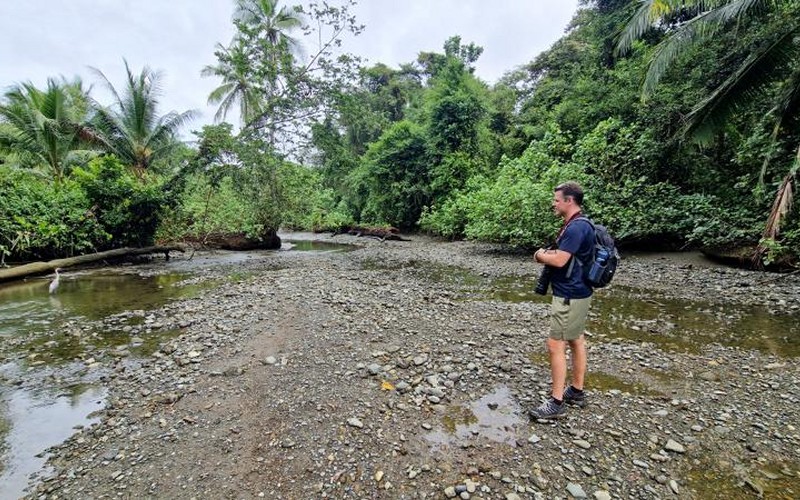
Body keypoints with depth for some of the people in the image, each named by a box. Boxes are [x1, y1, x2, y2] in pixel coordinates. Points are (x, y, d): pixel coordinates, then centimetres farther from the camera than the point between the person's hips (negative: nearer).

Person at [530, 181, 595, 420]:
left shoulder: (576, 227, -21)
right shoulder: (575, 225, 13)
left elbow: (559, 260, -26)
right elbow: (563, 254, 19)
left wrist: (542, 255, -7)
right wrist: (548, 253, 0)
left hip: (569, 296, -11)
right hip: (576, 293, 11)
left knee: (556, 346, -5)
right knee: (576, 341, 17)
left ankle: (557, 402, 5)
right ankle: (577, 391, 30)